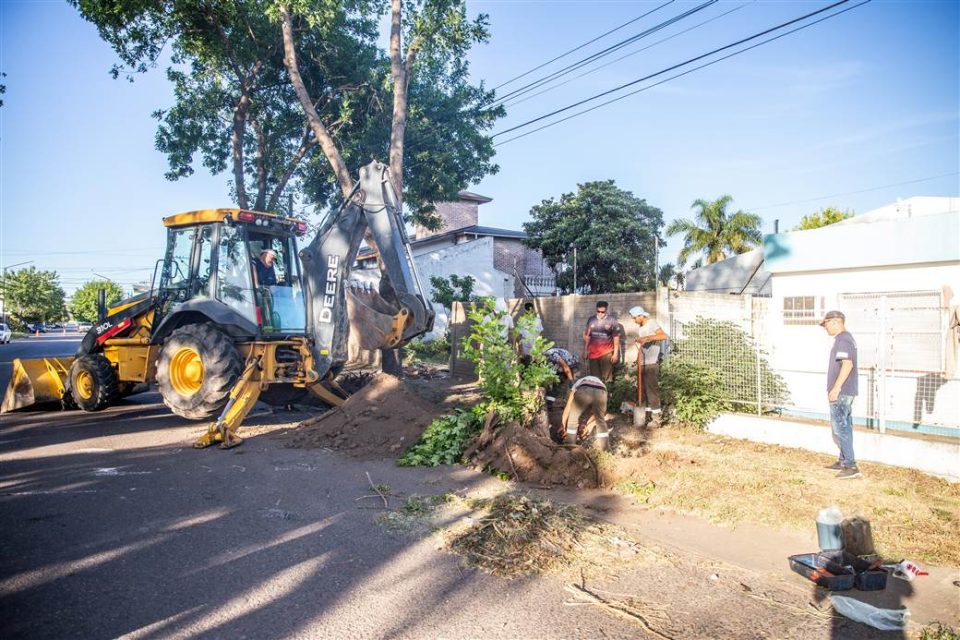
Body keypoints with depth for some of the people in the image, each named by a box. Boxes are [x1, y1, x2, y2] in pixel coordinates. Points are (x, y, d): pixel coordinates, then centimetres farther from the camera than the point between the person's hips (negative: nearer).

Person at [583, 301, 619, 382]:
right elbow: (587, 336, 10)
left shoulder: (611, 321, -4)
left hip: (606, 354, -3)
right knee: (594, 378, 9)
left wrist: (615, 353, -4)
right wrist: (585, 351, 8)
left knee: (606, 378, -1)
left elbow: (616, 338, -1)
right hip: (593, 353, 3)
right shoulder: (591, 320, 4)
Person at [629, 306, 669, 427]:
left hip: (651, 363, -8)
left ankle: (656, 418, -2)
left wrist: (647, 338, -29)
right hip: (642, 363, 8)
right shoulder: (640, 327, 16)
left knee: (652, 389, -7)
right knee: (643, 389, 11)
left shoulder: (652, 323, -8)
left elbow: (664, 336, -22)